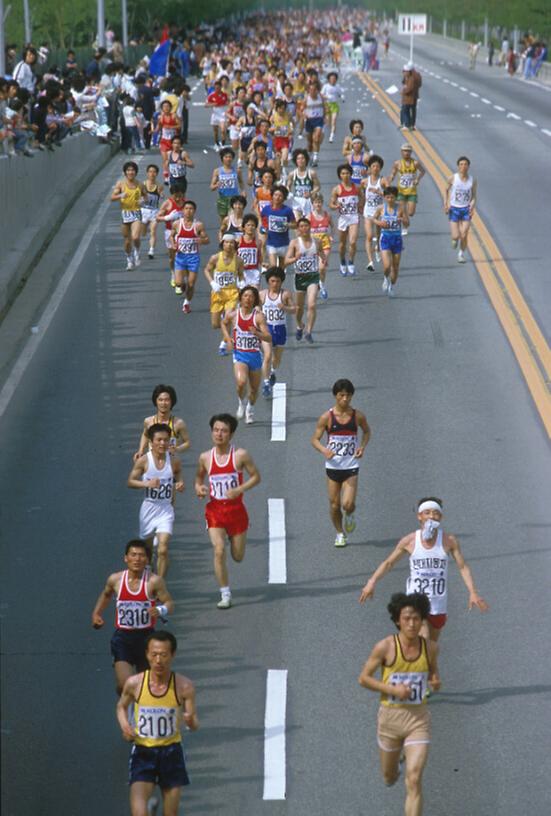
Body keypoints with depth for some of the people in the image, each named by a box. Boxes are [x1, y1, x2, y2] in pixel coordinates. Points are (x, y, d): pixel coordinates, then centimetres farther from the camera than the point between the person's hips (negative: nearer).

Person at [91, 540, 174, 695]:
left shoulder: (154, 581, -9)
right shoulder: (115, 580, -1)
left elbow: (169, 603, -8)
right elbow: (106, 595, 21)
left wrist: (161, 611, -29)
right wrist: (96, 614, 11)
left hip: (146, 637, 0)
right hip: (122, 637, 0)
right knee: (124, 685, -14)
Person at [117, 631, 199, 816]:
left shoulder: (184, 686, -12)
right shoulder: (134, 683, -9)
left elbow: (195, 726, -6)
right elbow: (121, 707, 11)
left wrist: (190, 721, -29)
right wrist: (124, 726, -9)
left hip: (171, 752, 0)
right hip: (143, 752, 0)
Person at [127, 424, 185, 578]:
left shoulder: (174, 462, -3)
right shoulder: (143, 461, -8)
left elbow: (179, 480, 12)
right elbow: (130, 482, -5)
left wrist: (180, 486, -11)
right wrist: (147, 484, -22)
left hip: (166, 509, 0)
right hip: (148, 507, 0)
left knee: (163, 549, -15)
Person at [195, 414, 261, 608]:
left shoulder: (240, 455, -8)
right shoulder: (205, 457, 0)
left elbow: (256, 476, -1)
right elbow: (199, 477, 18)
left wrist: (239, 489, -16)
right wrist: (199, 489, -4)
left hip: (236, 509, -1)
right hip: (215, 510, 1)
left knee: (238, 556, 10)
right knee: (219, 551, -15)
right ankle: (225, 595, -5)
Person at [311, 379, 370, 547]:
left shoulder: (358, 416, -3)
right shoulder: (327, 417, -7)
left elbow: (367, 431, 16)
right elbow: (315, 439, -1)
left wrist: (362, 447, -3)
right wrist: (324, 450, -22)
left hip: (351, 466, -1)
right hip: (333, 466, 1)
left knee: (348, 504, -13)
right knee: (334, 505, 8)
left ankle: (349, 515, 23)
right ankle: (340, 534, 30)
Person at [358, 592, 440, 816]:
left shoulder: (430, 647, -5)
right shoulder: (385, 647, -13)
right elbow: (363, 678, -6)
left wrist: (436, 682, -9)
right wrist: (393, 689, -19)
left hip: (419, 718, 0)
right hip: (390, 716, 0)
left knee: (414, 780, -15)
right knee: (389, 779, 21)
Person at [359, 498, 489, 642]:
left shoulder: (449, 541, -5)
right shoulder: (409, 541, -6)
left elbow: (463, 567, -4)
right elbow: (388, 563, 4)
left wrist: (472, 592, -17)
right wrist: (372, 582, -9)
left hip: (439, 607, 3)